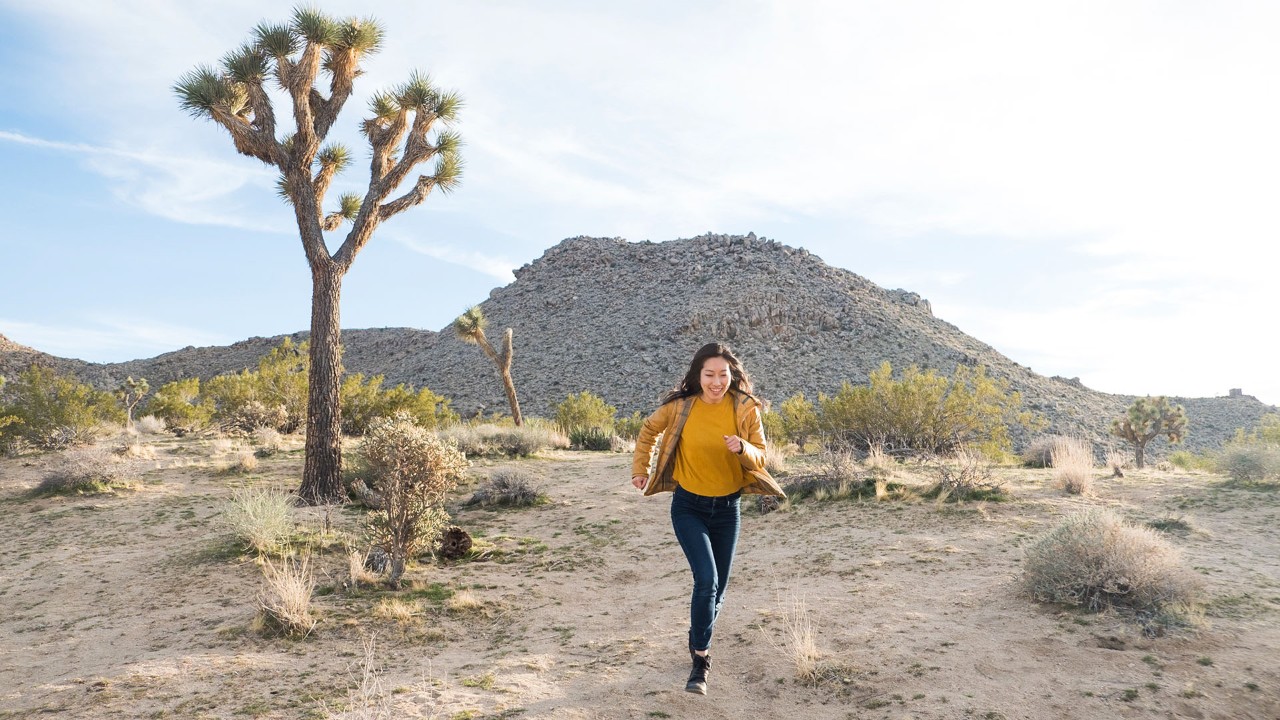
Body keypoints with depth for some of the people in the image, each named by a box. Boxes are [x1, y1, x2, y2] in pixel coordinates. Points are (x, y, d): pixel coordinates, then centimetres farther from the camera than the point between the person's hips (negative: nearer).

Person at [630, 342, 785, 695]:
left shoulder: (745, 408, -10)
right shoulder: (680, 407, -12)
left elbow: (760, 458, -7)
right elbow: (648, 430, 8)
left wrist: (743, 449, -28)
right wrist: (640, 469, 8)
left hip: (727, 509, 2)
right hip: (688, 507, -2)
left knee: (717, 589, 12)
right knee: (706, 580, -18)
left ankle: (700, 638, 40)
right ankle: (700, 659, -3)